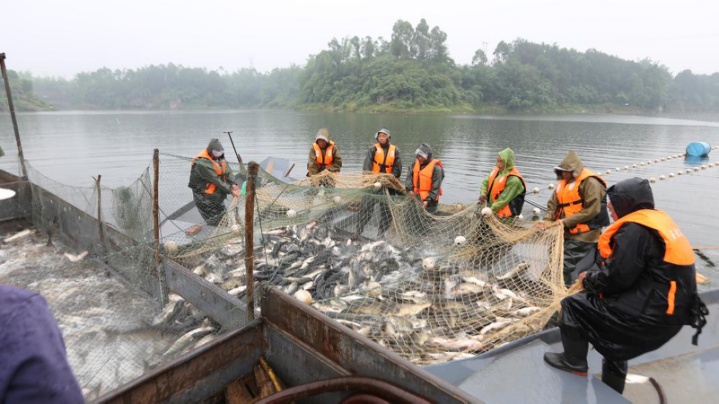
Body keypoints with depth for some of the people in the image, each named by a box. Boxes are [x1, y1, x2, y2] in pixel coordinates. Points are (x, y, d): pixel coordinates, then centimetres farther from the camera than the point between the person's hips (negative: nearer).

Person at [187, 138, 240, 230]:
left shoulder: (218, 156, 2)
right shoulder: (202, 163, -25)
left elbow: (227, 170, -4)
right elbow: (216, 180, -27)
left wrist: (233, 184, -21)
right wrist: (230, 191, -26)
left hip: (217, 196, 9)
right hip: (205, 198, -9)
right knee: (216, 224, -4)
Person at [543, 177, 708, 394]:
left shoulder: (634, 229, -19)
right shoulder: (659, 221, 11)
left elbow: (617, 278, -21)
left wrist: (588, 279, -2)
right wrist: (594, 274, 8)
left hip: (650, 315, -10)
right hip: (668, 310, 10)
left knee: (573, 305, -3)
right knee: (614, 348, 28)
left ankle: (574, 361, 13)